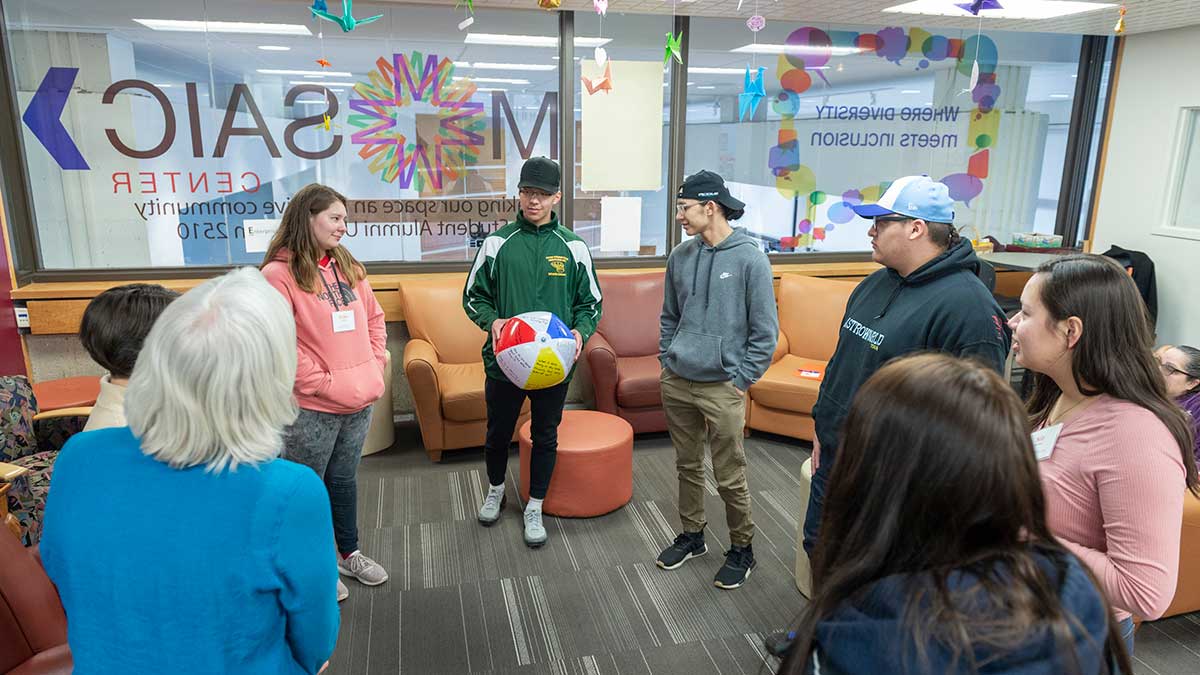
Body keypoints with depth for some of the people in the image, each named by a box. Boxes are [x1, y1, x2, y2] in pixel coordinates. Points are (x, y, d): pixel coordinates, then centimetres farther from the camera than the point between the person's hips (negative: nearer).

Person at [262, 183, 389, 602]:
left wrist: (376, 363, 6)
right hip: (311, 409, -6)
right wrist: (321, 383, -17)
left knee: (344, 480, 21)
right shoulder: (278, 274, -13)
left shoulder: (347, 267, 10)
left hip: (360, 402, 7)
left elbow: (374, 319, 18)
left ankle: (349, 554, 38)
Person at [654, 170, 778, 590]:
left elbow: (765, 332, -9)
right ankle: (691, 536, 37)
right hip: (676, 383, 5)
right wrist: (667, 362, 9)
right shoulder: (681, 256, 4)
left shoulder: (750, 259, -11)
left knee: (730, 478, 5)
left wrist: (740, 381, -10)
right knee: (687, 466, 18)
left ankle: (742, 550, 26)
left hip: (721, 387, -5)